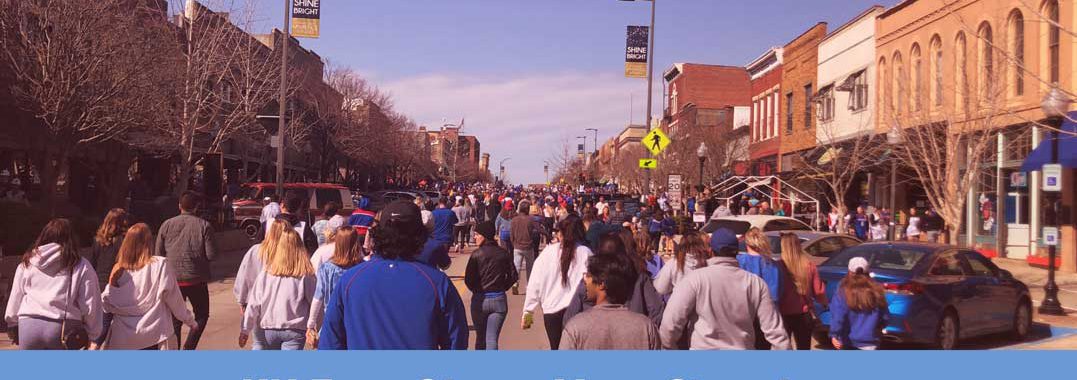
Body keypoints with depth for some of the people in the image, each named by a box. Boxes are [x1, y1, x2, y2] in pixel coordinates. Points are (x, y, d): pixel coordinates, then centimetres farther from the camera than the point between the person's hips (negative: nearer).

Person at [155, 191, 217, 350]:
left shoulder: (167, 225, 2)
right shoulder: (204, 226, -7)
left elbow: (158, 254, 4)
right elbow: (212, 255, -9)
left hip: (172, 279, 3)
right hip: (196, 279, -3)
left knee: (175, 319, 14)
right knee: (201, 315, 12)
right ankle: (188, 347, -3)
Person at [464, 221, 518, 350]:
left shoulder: (477, 254, -10)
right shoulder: (504, 254, 1)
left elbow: (468, 279, -10)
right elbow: (513, 276, 5)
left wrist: (476, 290, 9)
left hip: (480, 299, -2)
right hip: (499, 300, 2)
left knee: (480, 337, 16)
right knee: (492, 338, 0)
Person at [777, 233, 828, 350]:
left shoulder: (780, 266, -15)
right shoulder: (809, 265, -3)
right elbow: (818, 291, 3)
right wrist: (824, 303, 23)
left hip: (784, 314, -3)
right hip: (804, 314, 3)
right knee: (804, 348, 15)